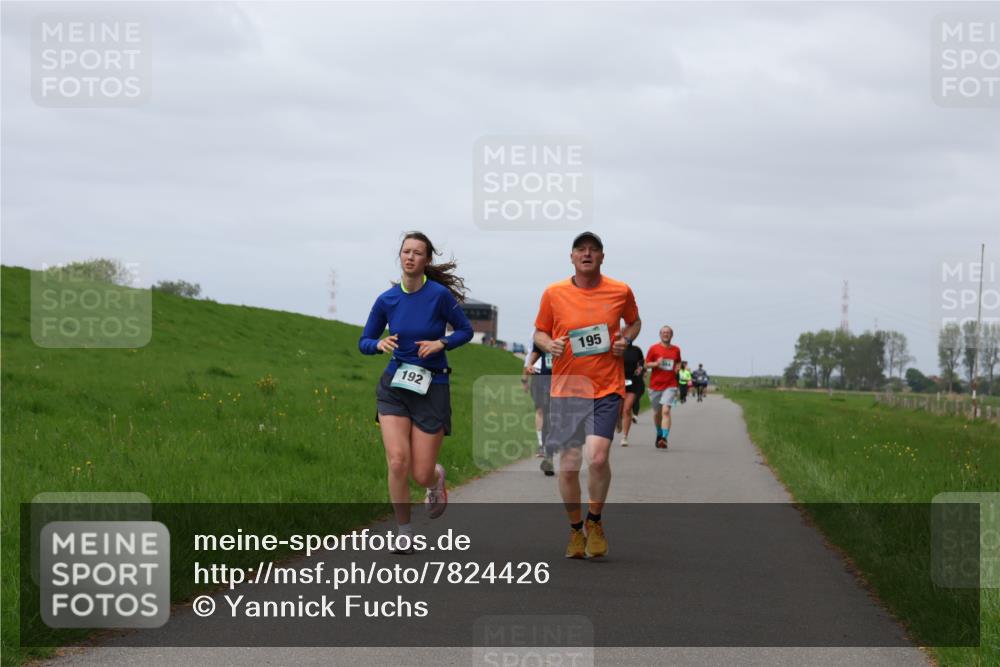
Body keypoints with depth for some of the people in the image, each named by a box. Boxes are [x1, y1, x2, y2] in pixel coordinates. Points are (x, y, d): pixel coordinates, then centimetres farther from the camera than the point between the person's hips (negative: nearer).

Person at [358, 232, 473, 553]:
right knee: (398, 462, -15)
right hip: (394, 386, 2)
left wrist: (441, 343, -16)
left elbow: (465, 331, 2)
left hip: (432, 388, -2)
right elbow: (364, 342, 9)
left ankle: (437, 479, 38)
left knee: (422, 474, -1)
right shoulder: (387, 299, -1)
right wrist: (379, 344, -14)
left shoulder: (440, 295, -10)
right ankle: (404, 532, 2)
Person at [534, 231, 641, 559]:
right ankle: (575, 530, 20)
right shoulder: (553, 293, 2)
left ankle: (595, 520, 6)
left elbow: (634, 322, 21)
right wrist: (549, 345, -9)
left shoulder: (620, 292, 3)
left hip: (607, 388, -1)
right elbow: (539, 332, 13)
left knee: (597, 456, -19)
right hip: (566, 388, 1)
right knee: (568, 465, -1)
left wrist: (626, 340, 0)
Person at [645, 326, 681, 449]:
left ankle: (664, 438, -25)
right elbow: (646, 364, 2)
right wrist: (656, 364, -16)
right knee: (657, 413, 12)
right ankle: (659, 434, 37)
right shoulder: (654, 348, 1)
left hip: (670, 385, -1)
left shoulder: (676, 350, 8)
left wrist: (677, 368, 5)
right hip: (655, 385, 1)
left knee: (666, 411, -18)